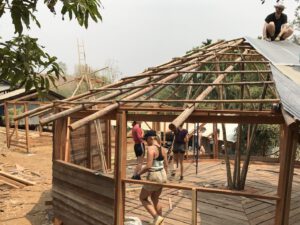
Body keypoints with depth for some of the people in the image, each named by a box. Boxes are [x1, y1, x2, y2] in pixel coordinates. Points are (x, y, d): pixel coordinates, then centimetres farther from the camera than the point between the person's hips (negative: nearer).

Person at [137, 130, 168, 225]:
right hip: (162, 176, 8)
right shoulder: (162, 149, 5)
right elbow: (166, 165, 12)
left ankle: (157, 217, 0)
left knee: (142, 198, 12)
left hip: (153, 177, -8)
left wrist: (138, 174, -11)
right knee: (155, 199, 24)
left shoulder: (151, 148, -19)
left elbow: (148, 166, -24)